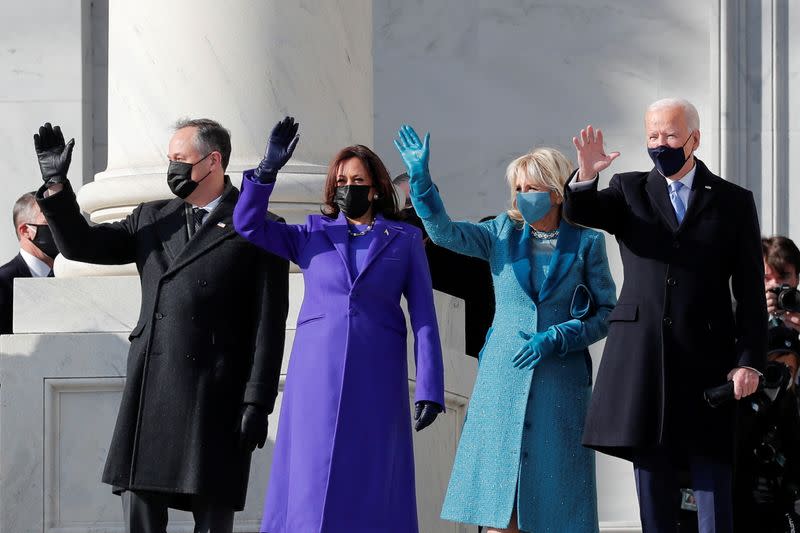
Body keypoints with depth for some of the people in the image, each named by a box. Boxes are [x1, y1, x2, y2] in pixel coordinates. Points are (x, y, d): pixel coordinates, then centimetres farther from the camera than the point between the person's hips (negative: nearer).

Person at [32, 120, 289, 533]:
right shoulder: (151, 219, 16)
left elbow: (269, 324, -4)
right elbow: (80, 245, 15)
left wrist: (257, 402, -9)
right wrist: (55, 183, 2)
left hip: (216, 394, -5)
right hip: (150, 390, 5)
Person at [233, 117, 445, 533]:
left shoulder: (405, 240, 8)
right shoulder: (312, 235, 12)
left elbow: (424, 318, 4)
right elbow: (247, 225, 4)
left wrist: (430, 389, -5)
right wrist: (269, 168, -8)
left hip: (376, 378, -1)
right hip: (317, 373, 1)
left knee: (370, 488, -1)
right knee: (310, 487, -2)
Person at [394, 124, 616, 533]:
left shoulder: (586, 243, 3)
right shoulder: (503, 234, 8)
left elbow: (607, 312, 3)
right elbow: (444, 231, -6)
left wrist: (555, 339, -10)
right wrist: (420, 177, -19)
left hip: (560, 382, -2)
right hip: (503, 378, 2)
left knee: (554, 499, -1)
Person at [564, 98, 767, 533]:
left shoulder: (733, 202, 7)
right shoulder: (630, 191, 11)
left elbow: (751, 292, 4)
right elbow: (578, 212, -8)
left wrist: (750, 362, -5)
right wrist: (585, 177, -29)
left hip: (707, 358, -1)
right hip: (643, 358, 2)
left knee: (713, 488, -3)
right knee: (653, 490, 6)